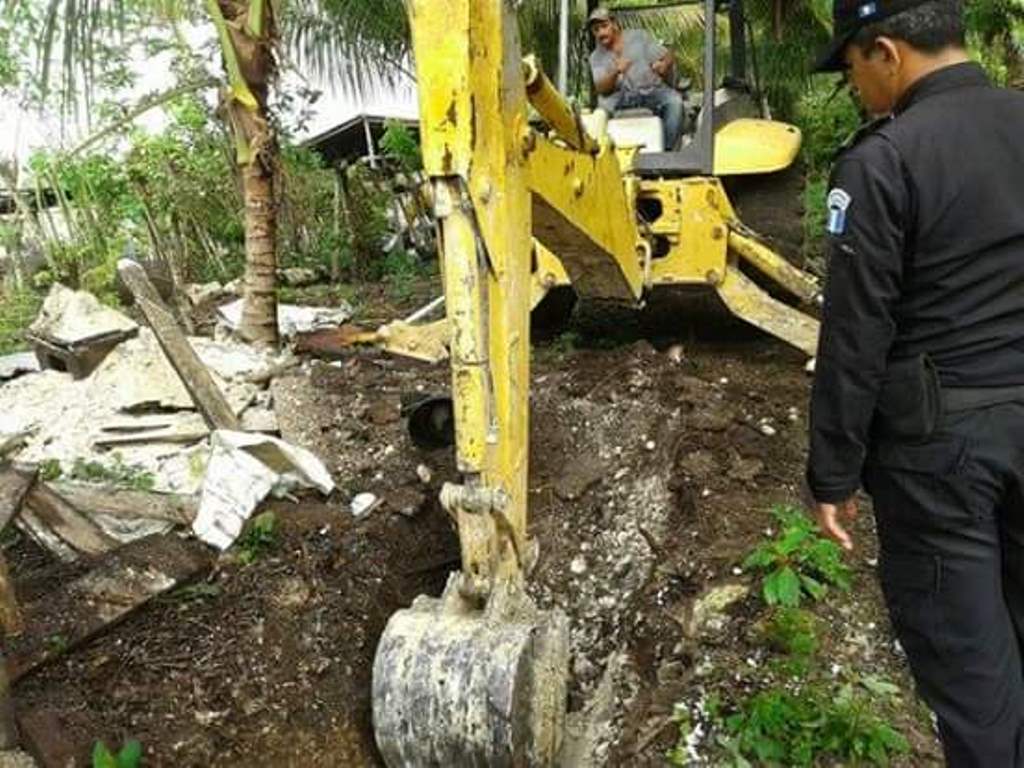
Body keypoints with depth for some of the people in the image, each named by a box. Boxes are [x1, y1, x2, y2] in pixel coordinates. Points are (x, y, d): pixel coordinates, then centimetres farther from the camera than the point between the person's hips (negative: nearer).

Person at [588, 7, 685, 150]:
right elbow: (601, 89, -7)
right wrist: (616, 72, -27)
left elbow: (668, 57, 6)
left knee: (674, 100, -31)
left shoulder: (639, 36, 10)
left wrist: (664, 65, -19)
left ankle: (668, 149, -29)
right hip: (624, 98, 0)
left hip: (652, 89, 0)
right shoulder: (596, 57, 10)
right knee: (604, 102, -32)